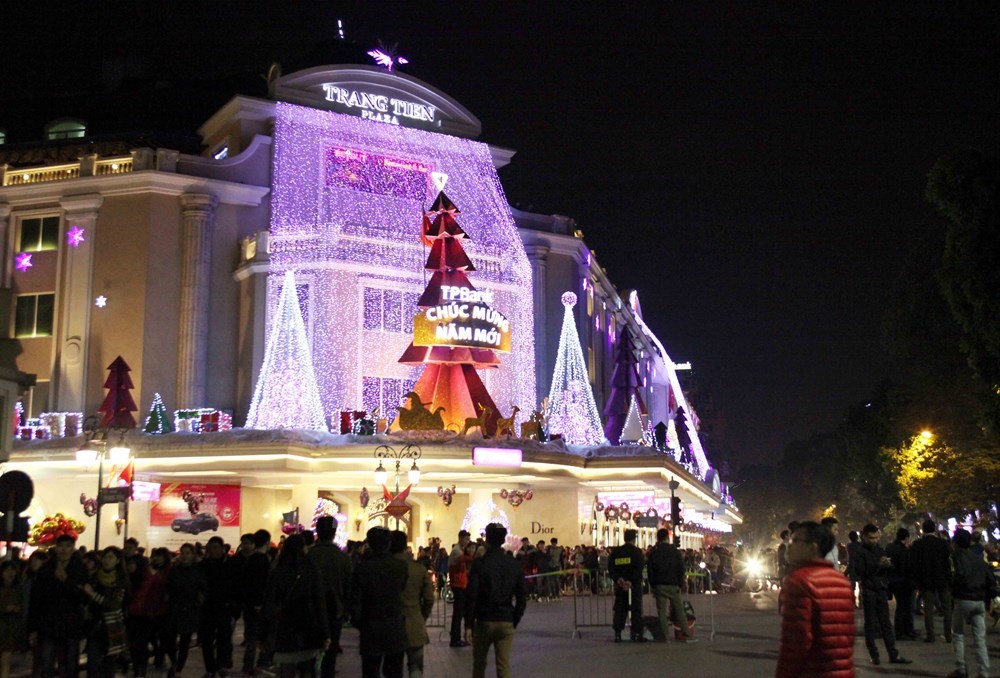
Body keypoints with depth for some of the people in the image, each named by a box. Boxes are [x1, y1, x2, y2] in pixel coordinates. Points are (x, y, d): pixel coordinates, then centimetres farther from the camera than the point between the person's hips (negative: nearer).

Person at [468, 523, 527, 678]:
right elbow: (522, 598, 1)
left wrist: (470, 622, -4)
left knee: (479, 664, 14)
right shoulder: (515, 565, 2)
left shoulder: (479, 564, -8)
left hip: (484, 621, -2)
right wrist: (515, 621, 9)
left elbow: (472, 595, -11)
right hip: (507, 623, 2)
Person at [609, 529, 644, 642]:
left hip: (620, 585, 4)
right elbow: (638, 569, -15)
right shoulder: (637, 551, -6)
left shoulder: (615, 552, 8)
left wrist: (617, 579, -8)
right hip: (634, 585, -4)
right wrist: (631, 581, -17)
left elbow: (612, 568, 2)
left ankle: (617, 634, 6)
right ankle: (636, 634, -2)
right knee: (636, 609, 1)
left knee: (619, 609, 8)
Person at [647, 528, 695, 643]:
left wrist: (652, 585, 7)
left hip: (659, 586, 0)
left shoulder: (653, 552, 2)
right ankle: (688, 636, 2)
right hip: (673, 585, 0)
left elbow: (650, 570, 2)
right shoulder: (674, 551, 1)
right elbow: (681, 568, 1)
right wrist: (680, 584, 6)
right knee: (679, 610, 4)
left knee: (662, 611, 2)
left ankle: (665, 636, -2)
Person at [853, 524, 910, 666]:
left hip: (881, 590, 5)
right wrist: (878, 565, -21)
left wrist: (888, 565, -5)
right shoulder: (860, 552, -5)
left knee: (886, 623, 7)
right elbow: (859, 571, -16)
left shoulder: (879, 549, 13)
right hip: (869, 591, -5)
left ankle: (893, 655, 8)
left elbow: (889, 569, 18)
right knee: (870, 623, 2)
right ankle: (874, 655, 6)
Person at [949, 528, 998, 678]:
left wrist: (951, 587, -3)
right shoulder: (978, 559, 13)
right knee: (980, 638, 5)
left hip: (964, 599, -5)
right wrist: (987, 596, 17)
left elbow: (960, 576, -20)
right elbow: (991, 579, 12)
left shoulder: (958, 556, -6)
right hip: (980, 601, 5)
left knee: (958, 634, 8)